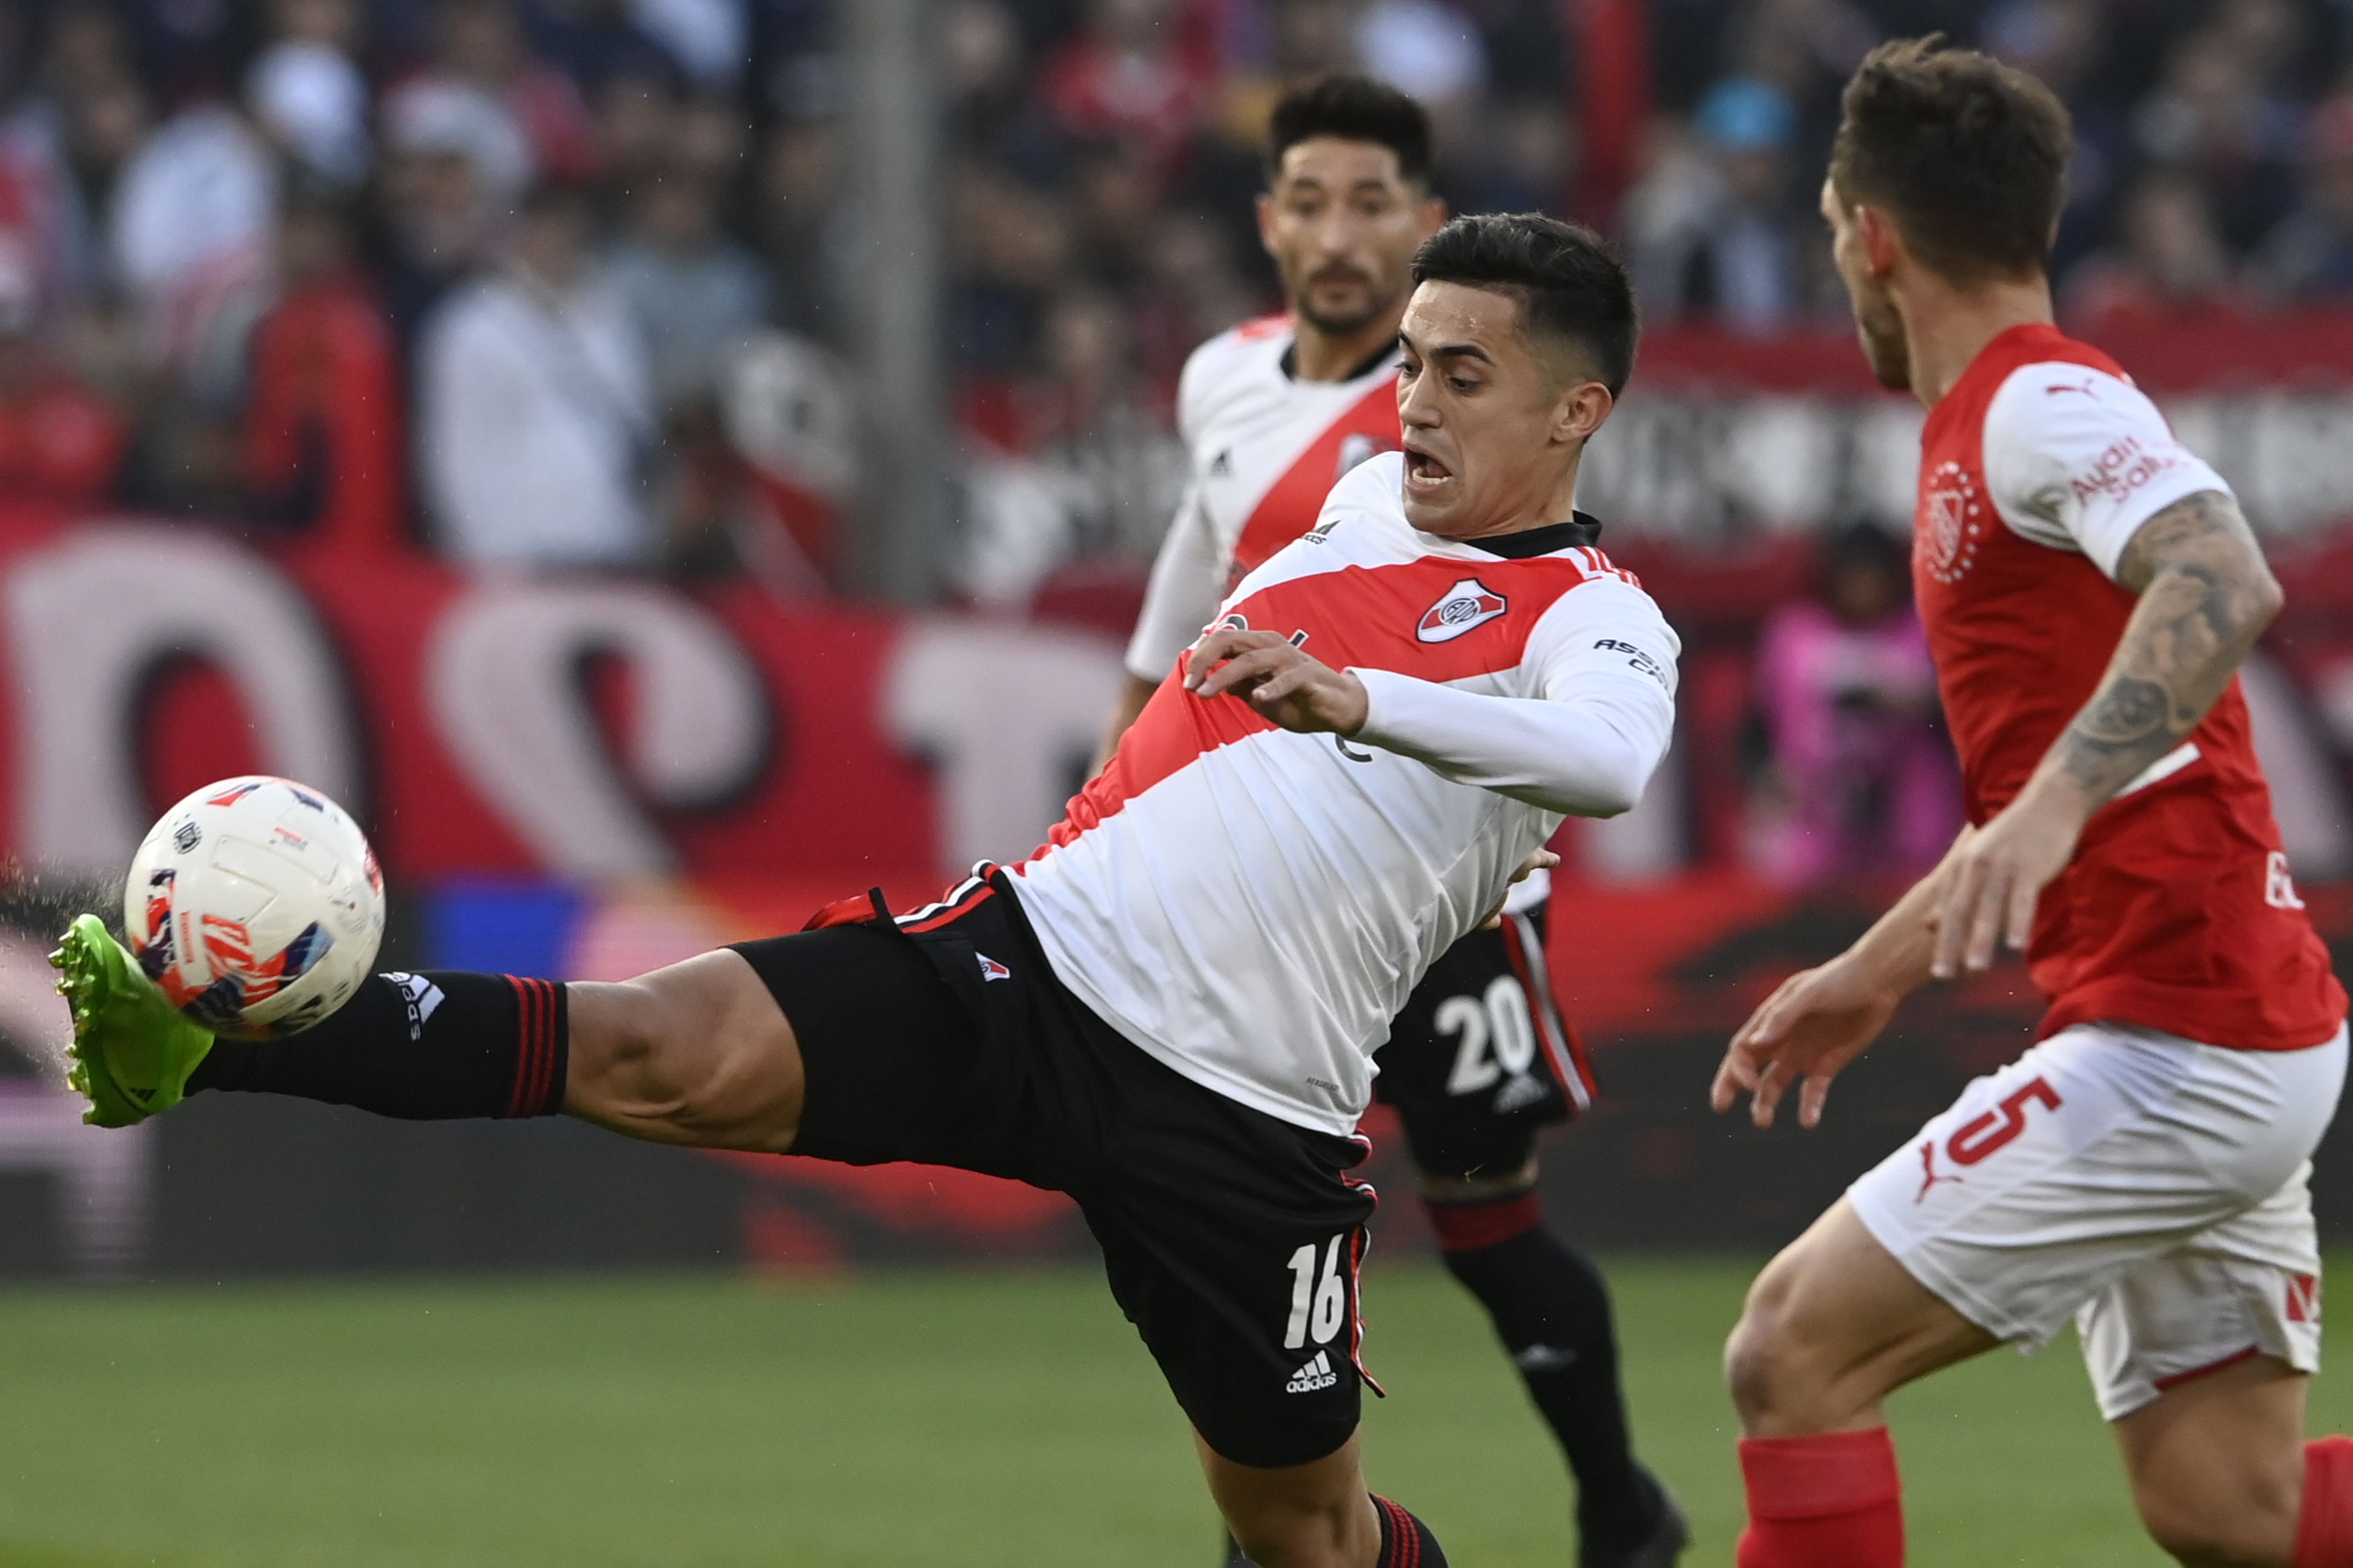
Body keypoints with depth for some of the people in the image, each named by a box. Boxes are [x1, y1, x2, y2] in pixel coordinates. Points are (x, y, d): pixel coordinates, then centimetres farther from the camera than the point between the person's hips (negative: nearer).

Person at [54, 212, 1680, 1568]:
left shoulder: (1596, 622, -7)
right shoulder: (1371, 492, 14)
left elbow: (1612, 759, -32)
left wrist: (1353, 699, -44)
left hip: (1240, 1115, -4)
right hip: (1039, 945, 4)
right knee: (668, 1051, -16)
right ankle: (196, 1043, -28)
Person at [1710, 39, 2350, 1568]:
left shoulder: (2045, 403, -12)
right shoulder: (1989, 430, 19)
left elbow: (2226, 582, -32)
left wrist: (2051, 808, -42)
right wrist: (1875, 973, 33)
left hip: (2175, 1040, -10)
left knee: (1794, 1354, -8)